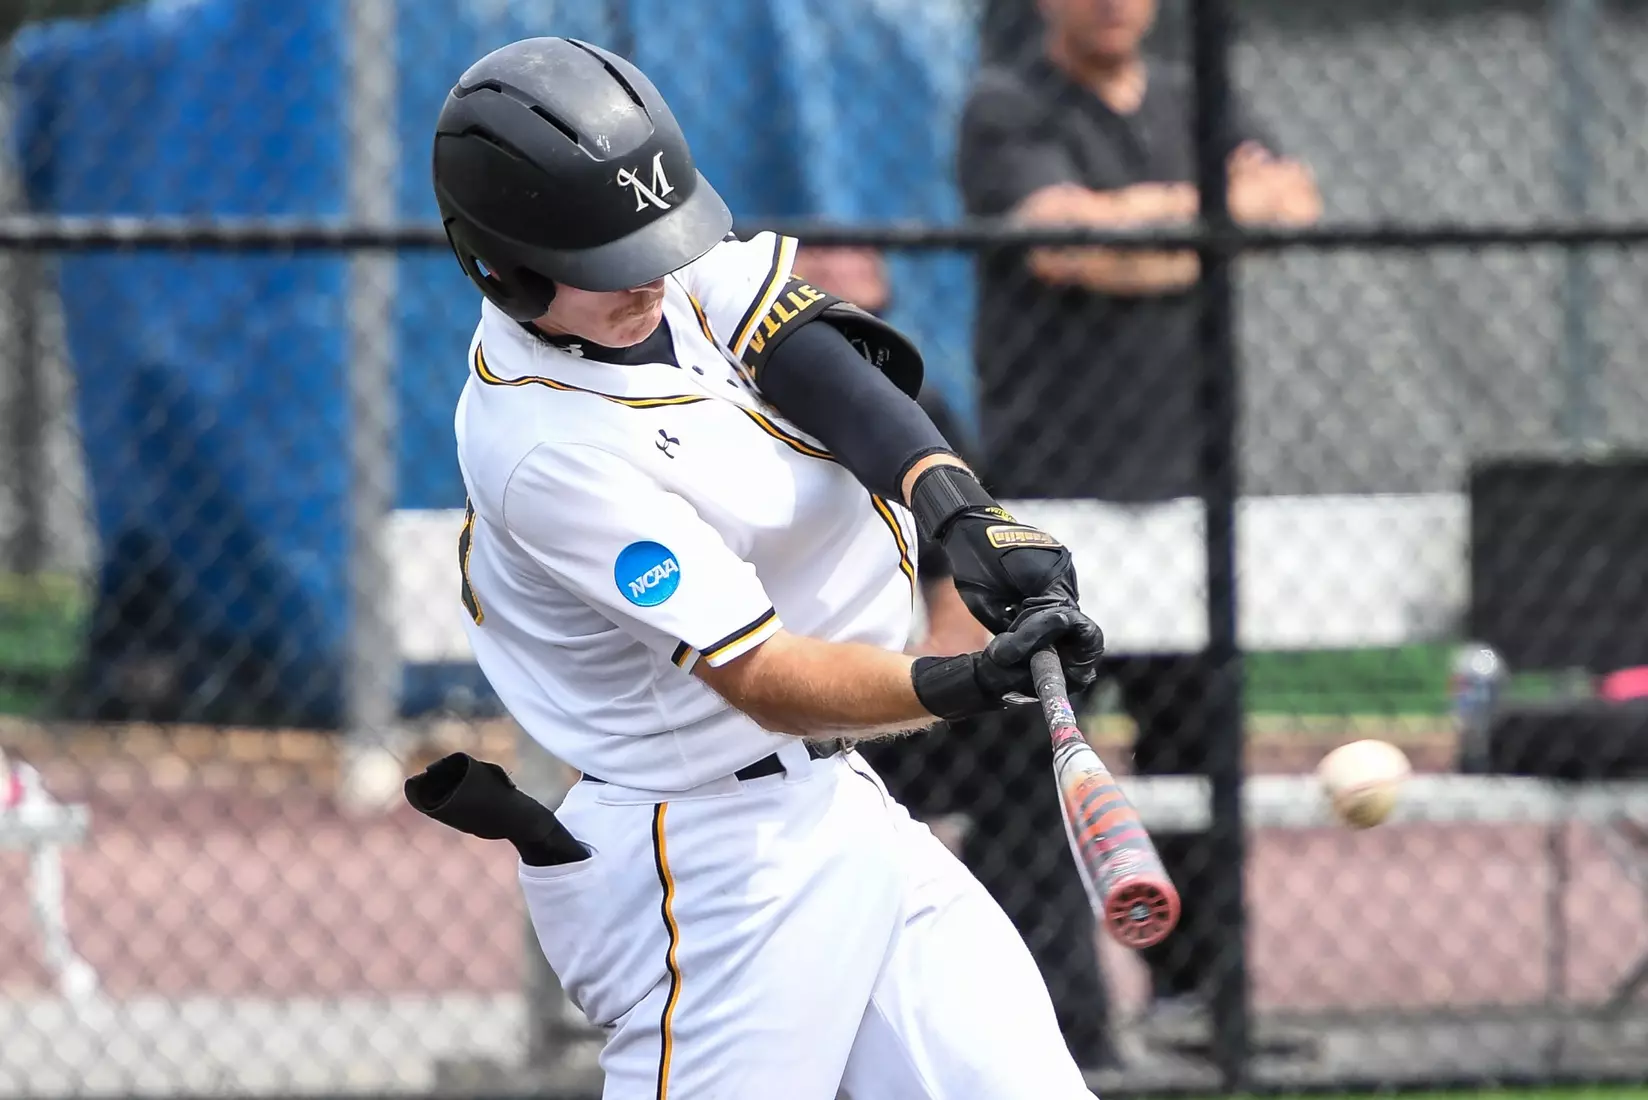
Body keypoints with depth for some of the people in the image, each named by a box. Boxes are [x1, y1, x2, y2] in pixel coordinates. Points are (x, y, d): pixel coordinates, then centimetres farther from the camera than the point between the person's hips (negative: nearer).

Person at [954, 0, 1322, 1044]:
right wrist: (1217, 203, -4)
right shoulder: (1007, 109, 1)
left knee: (1197, 728, 5)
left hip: (1182, 478, 5)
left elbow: (1294, 205, 0)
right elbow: (1059, 234, -16)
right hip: (1048, 481, -5)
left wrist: (1138, 240, -11)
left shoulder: (1198, 105, 16)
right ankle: (1053, 1015, -9)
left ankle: (1196, 988, 14)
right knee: (1036, 754, -9)